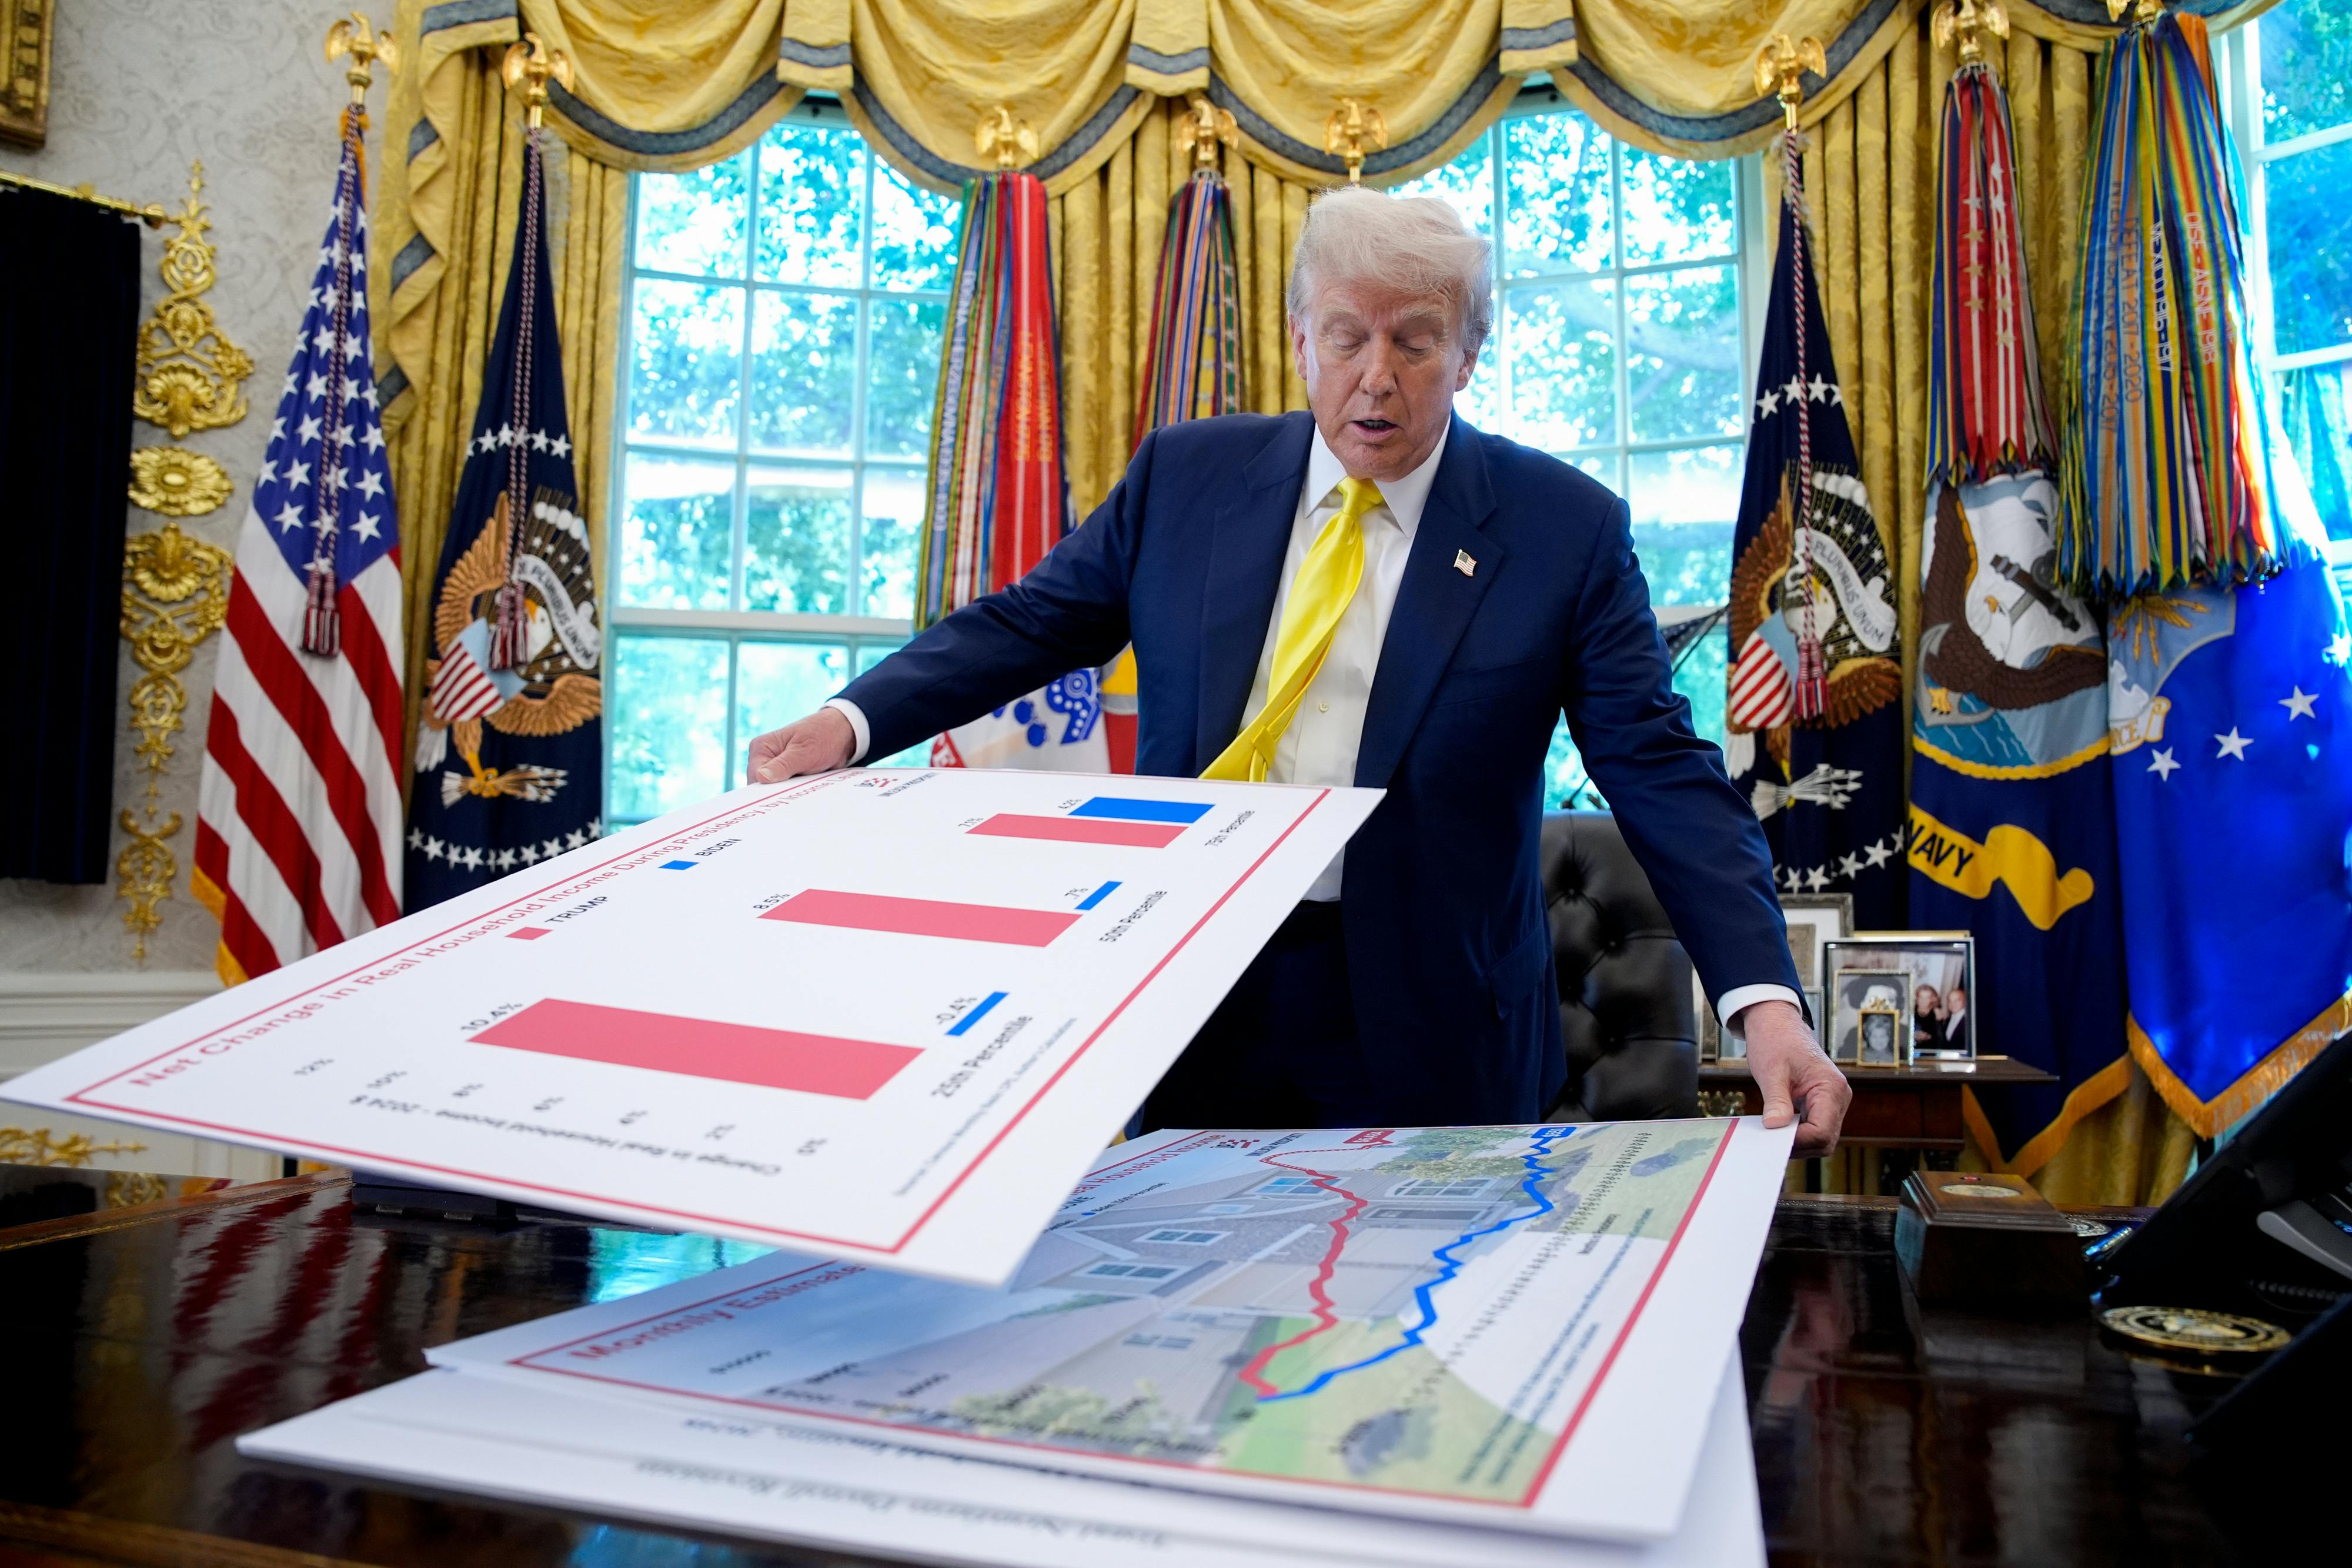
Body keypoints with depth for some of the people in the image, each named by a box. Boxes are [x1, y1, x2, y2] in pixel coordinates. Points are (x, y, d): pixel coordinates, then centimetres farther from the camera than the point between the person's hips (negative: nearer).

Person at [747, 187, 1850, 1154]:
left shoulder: (1565, 529, -3)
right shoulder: (1186, 473, 4)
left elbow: (1664, 776, -6)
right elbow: (1030, 624, 8)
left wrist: (1762, 999, -17)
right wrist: (851, 721, -6)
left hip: (1424, 1030, -2)